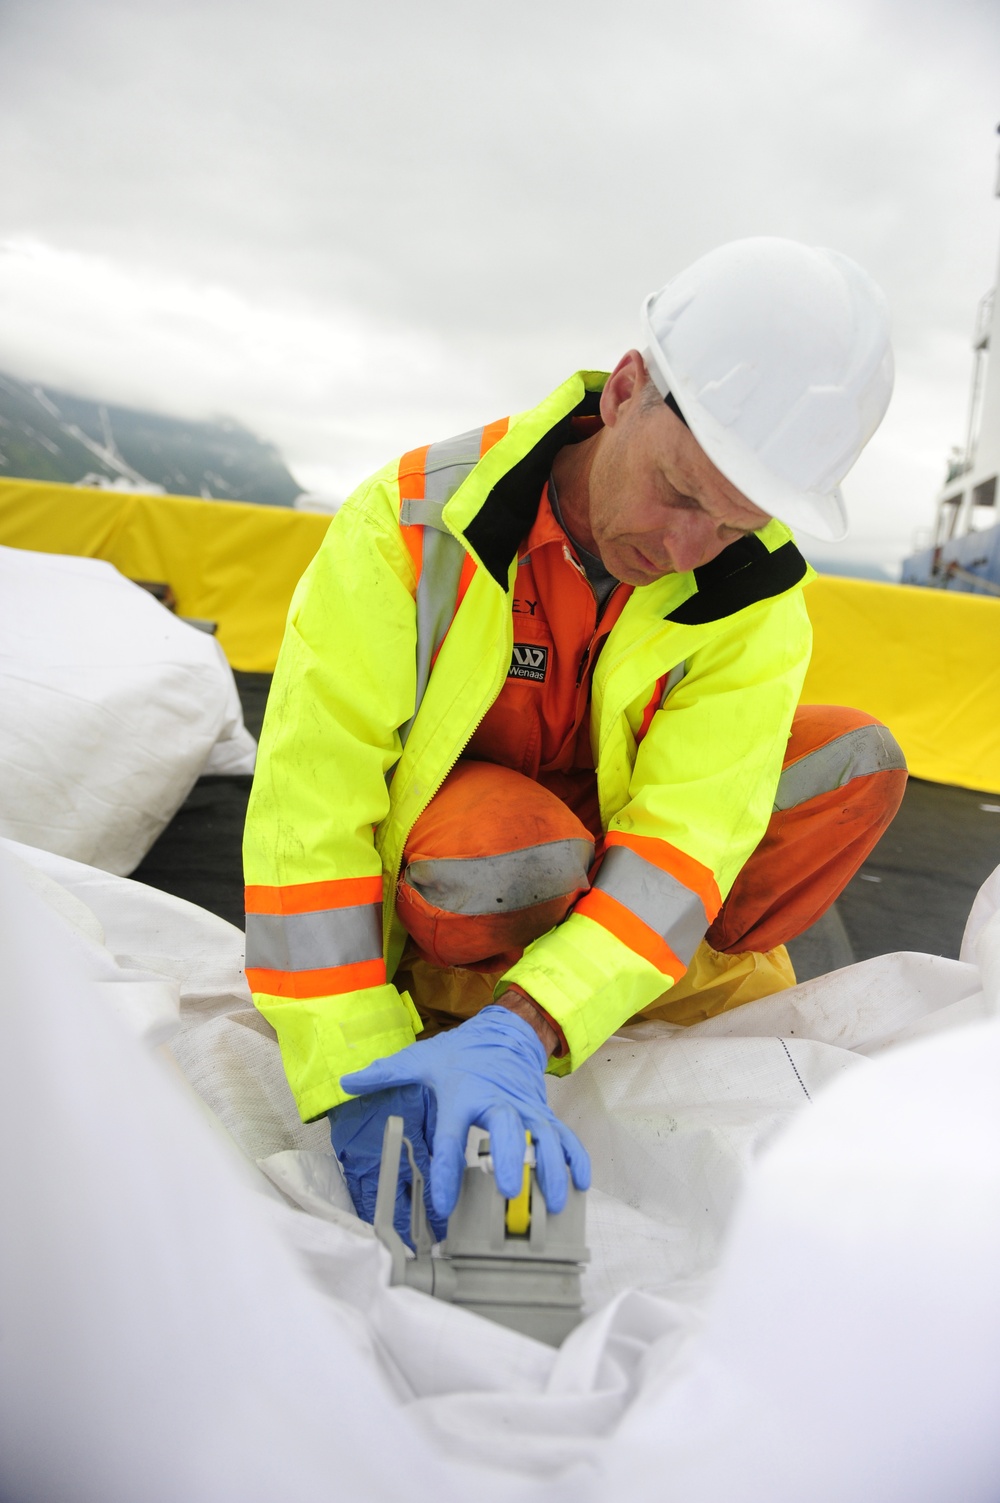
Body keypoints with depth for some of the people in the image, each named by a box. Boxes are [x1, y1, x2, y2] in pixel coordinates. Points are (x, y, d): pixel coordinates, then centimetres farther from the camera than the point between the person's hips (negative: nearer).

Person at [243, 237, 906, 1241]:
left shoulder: (755, 589, -18)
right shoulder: (415, 518, -26)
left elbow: (687, 829, -26)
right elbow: (308, 808, -27)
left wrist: (520, 1031, -41)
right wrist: (357, 1075, -32)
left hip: (602, 841, 3)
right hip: (427, 877, -2)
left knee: (856, 759, -14)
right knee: (510, 843, -39)